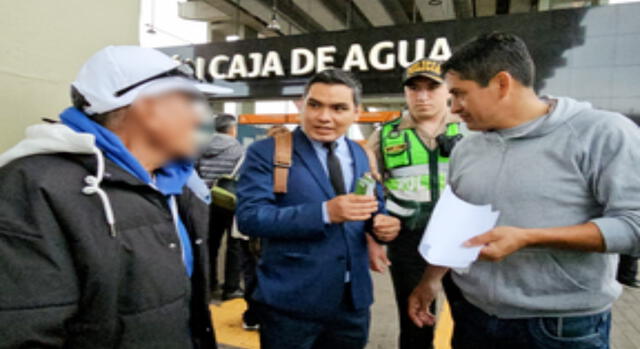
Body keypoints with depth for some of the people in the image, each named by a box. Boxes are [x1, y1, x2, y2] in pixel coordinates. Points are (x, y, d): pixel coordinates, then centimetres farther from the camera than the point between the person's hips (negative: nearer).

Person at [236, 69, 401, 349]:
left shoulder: (361, 156, 7)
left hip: (353, 299, 5)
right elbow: (249, 216, -18)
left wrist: (383, 223, -9)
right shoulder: (267, 152, -9)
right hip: (292, 301, -4)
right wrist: (325, 212, -28)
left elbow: (375, 208, 14)